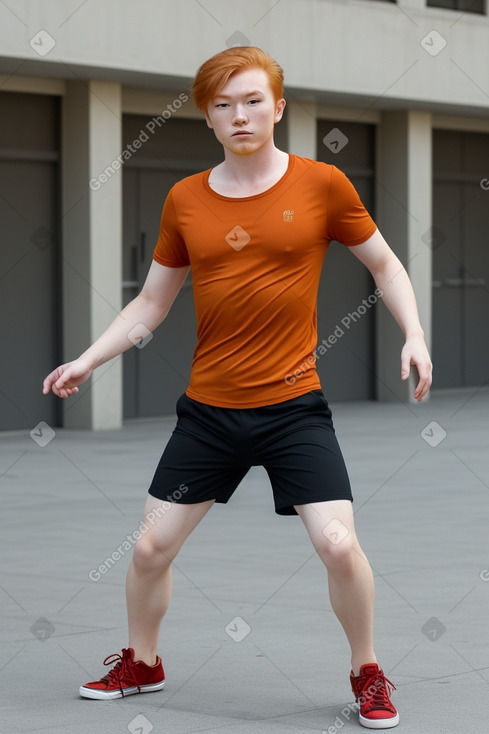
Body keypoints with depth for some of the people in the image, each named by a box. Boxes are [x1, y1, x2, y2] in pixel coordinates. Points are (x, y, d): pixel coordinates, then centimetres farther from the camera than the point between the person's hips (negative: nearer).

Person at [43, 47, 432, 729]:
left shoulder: (322, 184, -5)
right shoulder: (184, 200, 2)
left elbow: (385, 264, 7)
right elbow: (152, 302, 13)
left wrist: (414, 336, -7)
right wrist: (89, 359, 3)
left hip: (294, 404, -3)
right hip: (208, 409, 3)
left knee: (339, 545, -14)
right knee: (151, 546, 6)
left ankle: (367, 674, 11)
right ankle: (141, 663, 34)